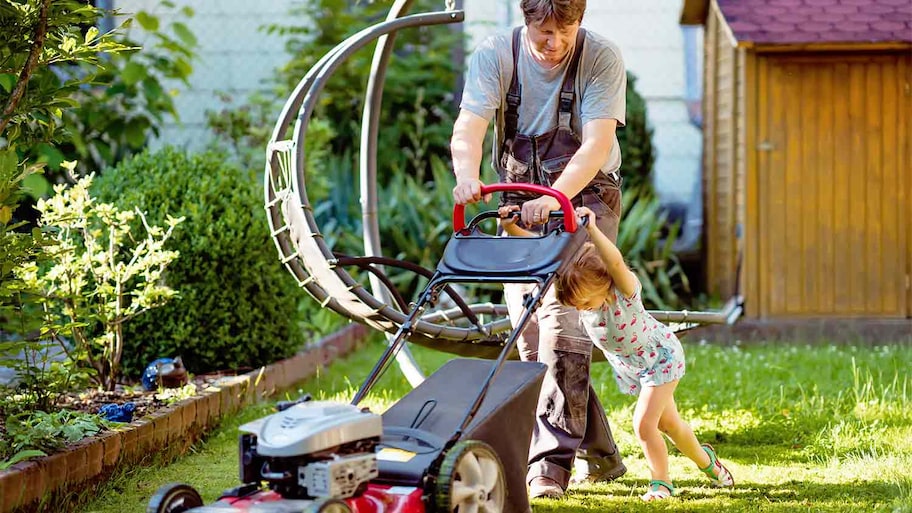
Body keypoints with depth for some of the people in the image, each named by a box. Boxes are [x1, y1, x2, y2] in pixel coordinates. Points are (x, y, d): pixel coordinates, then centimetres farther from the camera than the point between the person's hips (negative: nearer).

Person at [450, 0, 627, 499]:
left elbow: (597, 144, -24)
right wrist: (467, 175, -43)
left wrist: (554, 196, -41)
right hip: (521, 201, 4)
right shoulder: (494, 55, -9)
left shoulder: (601, 57, -15)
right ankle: (598, 454, 14)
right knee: (530, 332, 2)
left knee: (562, 321, -20)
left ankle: (550, 462, -20)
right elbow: (469, 126, -21)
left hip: (585, 195, -4)